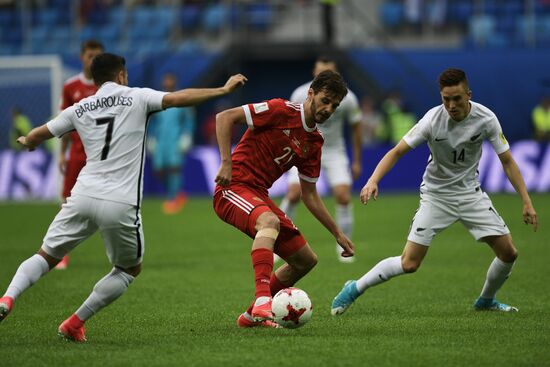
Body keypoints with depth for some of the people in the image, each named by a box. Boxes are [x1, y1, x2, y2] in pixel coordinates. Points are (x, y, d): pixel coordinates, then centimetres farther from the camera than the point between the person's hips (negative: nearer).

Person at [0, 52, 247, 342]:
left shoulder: (79, 109, 14)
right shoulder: (137, 97, 4)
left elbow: (35, 138, 24)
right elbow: (179, 99, -8)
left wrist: (27, 142, 47)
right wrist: (224, 90, -2)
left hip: (83, 196, 3)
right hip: (120, 205, -3)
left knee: (46, 257, 16)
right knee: (131, 268, 20)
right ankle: (75, 323, 12)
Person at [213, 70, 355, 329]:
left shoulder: (314, 142, 13)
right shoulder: (282, 111, -10)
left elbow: (309, 196, 20)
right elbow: (224, 117, -13)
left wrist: (338, 234, 18)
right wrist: (226, 163, -21)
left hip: (259, 197, 9)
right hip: (233, 188, -9)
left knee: (306, 260, 9)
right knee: (269, 221, -40)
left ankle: (252, 315, 20)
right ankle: (262, 303, -51)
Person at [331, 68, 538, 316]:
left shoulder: (486, 119, -15)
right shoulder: (433, 119, -21)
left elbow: (507, 161, -6)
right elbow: (397, 151, -17)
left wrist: (527, 202, -8)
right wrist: (373, 181, -33)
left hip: (470, 193, 3)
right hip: (435, 195, -3)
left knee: (508, 253, -2)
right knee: (409, 264, -13)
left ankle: (486, 300, 25)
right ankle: (355, 289, 6)